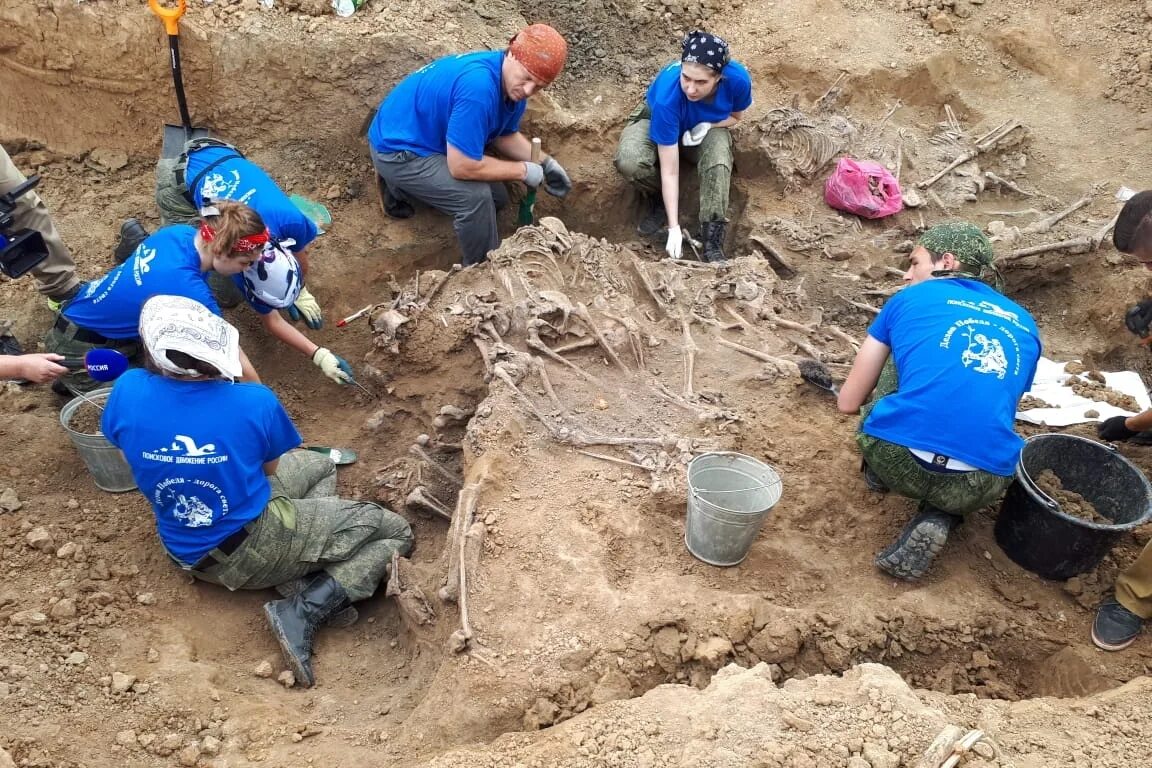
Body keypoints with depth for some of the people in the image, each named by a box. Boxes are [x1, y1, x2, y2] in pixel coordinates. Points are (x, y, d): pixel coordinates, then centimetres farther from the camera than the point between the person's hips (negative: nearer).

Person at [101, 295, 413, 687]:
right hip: (252, 551, -6)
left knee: (319, 466, 25)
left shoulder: (128, 391, -16)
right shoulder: (254, 402, -25)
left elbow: (126, 452, 6)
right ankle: (304, 611, -11)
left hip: (187, 552, 6)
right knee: (395, 534, 4)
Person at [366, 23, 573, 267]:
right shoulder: (479, 86, -36)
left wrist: (544, 163, -5)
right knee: (476, 197, -27)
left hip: (431, 139, 9)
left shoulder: (513, 84, -7)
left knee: (496, 198, 16)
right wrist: (524, 170, -22)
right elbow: (462, 166, -34)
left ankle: (400, 187, 25)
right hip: (398, 149, -9)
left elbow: (505, 135, 10)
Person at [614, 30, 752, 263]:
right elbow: (669, 171, -35)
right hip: (657, 117, -1)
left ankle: (712, 241, -21)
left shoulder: (738, 79, -32)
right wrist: (674, 228, -36)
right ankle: (659, 201, 0)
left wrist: (707, 126, -28)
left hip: (707, 126, 2)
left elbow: (736, 116, -5)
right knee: (628, 161, -32)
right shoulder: (667, 97, -40)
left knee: (719, 163, -33)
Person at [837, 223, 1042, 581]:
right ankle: (939, 519, 10)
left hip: (896, 459, 0)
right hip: (979, 486, 1)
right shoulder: (1024, 325, 21)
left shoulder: (909, 299, 13)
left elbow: (849, 402, 16)